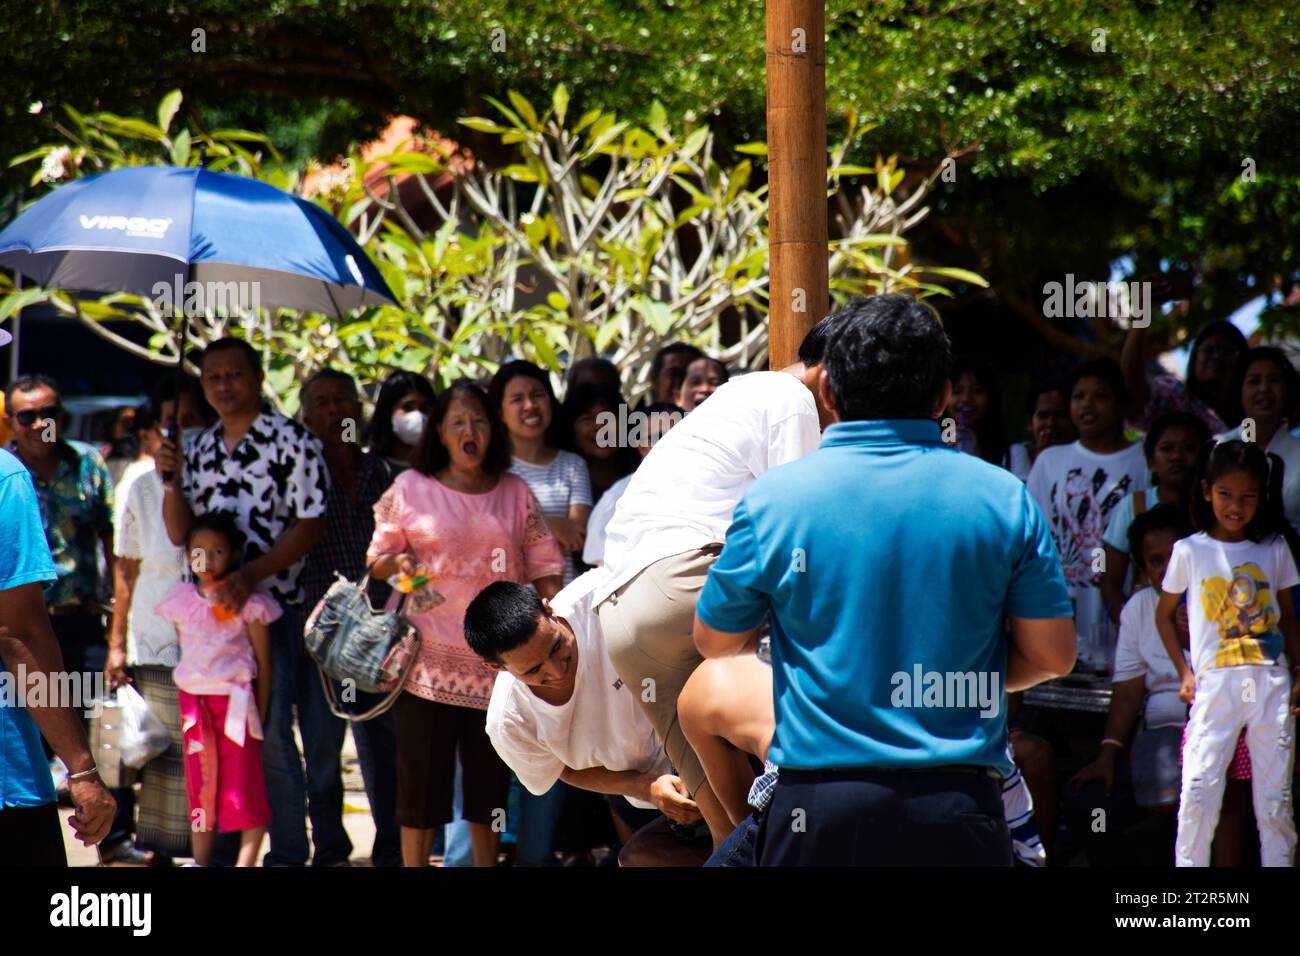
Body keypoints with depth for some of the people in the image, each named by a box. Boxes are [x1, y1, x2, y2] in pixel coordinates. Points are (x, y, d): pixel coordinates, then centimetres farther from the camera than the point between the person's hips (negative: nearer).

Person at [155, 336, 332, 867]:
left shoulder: (291, 442, -5)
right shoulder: (198, 449, 15)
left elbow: (310, 525, -11)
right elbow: (180, 533, 16)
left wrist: (251, 573, -20)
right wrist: (171, 482, -2)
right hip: (210, 605, 6)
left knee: (270, 731, -5)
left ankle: (290, 850, 4)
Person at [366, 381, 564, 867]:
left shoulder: (515, 493, 10)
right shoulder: (410, 489, 5)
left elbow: (544, 566, 9)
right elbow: (377, 559, 8)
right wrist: (397, 564, -14)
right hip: (429, 657, -2)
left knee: (490, 777, 7)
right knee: (422, 773, -1)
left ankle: (487, 864, 16)